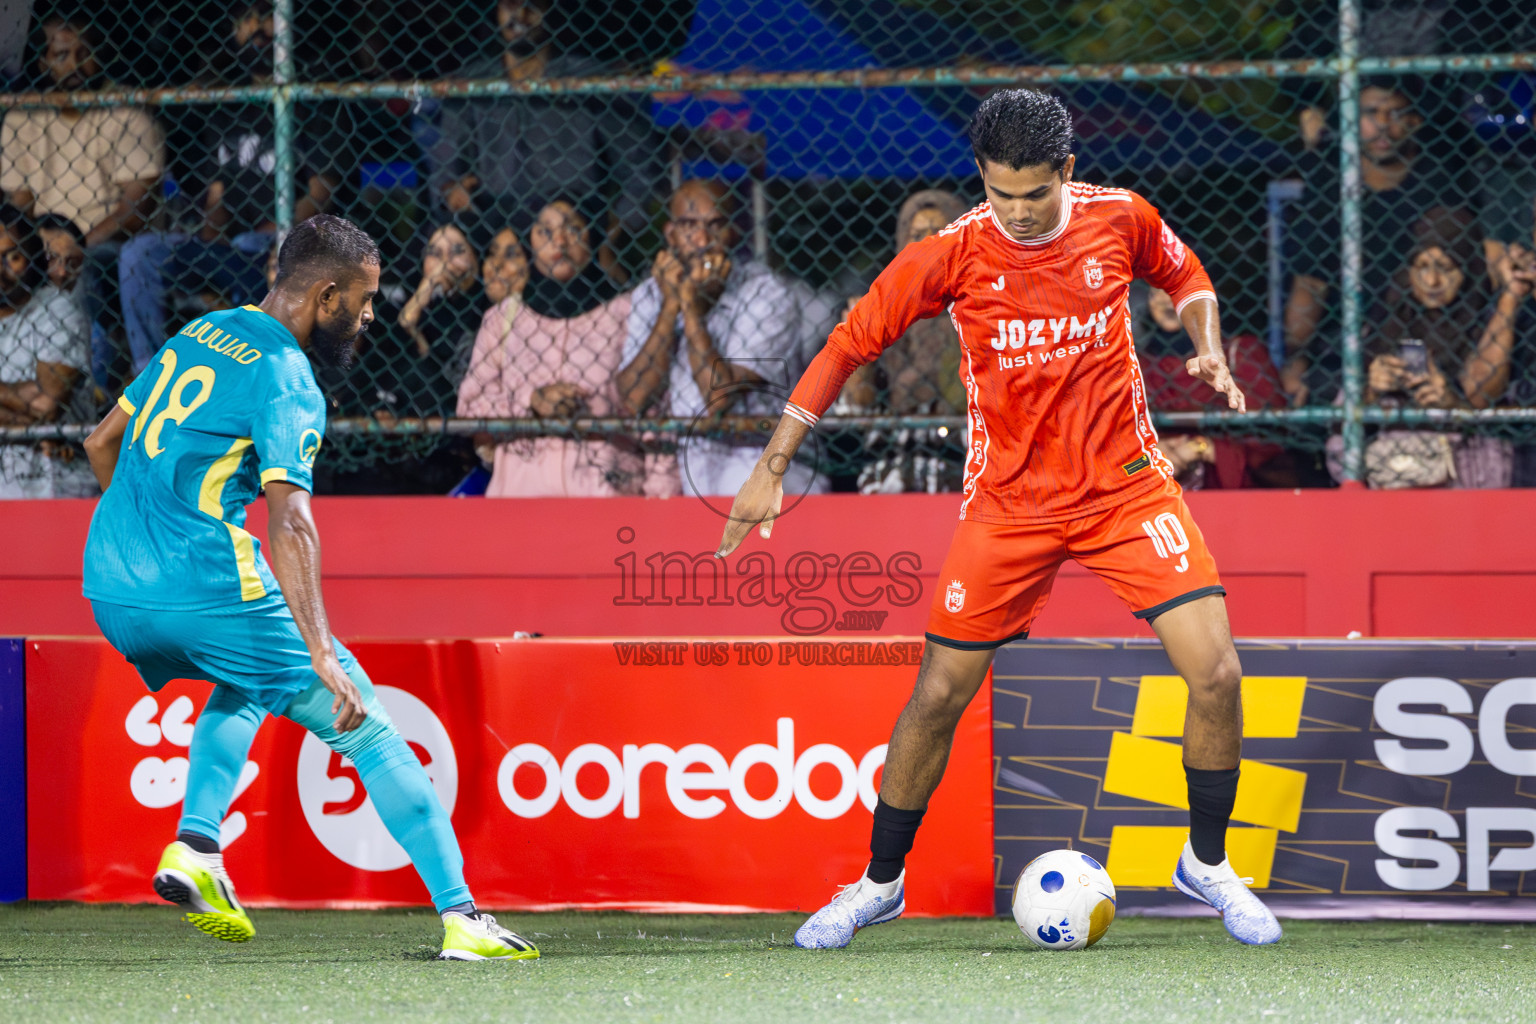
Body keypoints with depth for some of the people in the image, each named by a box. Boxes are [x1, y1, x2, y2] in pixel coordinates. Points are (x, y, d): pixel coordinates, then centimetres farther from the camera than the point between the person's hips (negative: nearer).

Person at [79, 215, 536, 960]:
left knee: (244, 686, 35)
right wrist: (321, 656, -28)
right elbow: (289, 523, -22)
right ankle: (460, 918, -5)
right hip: (211, 588, -8)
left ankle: (194, 846, 13)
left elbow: (101, 444, 24)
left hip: (109, 590, 8)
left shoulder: (197, 336, 16)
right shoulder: (284, 379, -9)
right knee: (367, 729, 1)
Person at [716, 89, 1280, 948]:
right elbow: (850, 344, -5)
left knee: (1216, 673, -12)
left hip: (1127, 484, 1)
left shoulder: (1122, 220, -7)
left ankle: (1207, 863, 10)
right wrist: (773, 468, -8)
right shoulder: (954, 254, -12)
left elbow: (1186, 276, 15)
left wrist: (1210, 353, -5)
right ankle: (880, 883, 20)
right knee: (939, 694, 0)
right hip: (1009, 504, -1)